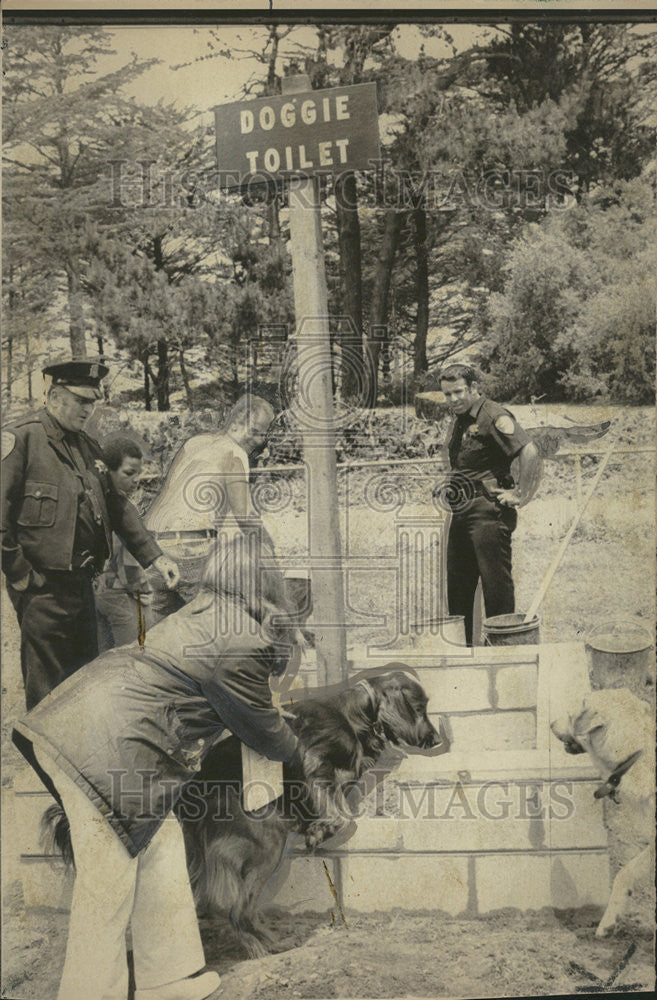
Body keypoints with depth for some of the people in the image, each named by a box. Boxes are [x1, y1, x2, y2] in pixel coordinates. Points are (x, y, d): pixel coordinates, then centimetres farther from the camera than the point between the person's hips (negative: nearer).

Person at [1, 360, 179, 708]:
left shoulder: (87, 446, 14)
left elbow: (117, 506, 15)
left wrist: (154, 556, 9)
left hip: (81, 584, 8)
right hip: (43, 587, -8)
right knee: (46, 691, 1)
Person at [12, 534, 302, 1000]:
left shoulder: (203, 615, 13)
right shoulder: (241, 644, -17)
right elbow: (257, 723, -1)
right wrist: (297, 752, 18)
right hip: (104, 748, -10)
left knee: (158, 849, 16)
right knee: (109, 882, 1)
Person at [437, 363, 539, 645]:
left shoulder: (494, 416, -11)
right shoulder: (460, 421, 17)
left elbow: (529, 452, -23)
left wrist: (520, 495, -20)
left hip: (488, 512, -9)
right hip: (461, 513, 10)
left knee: (496, 583, -4)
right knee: (457, 585, 13)